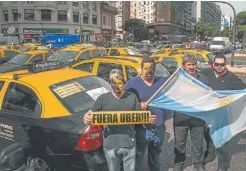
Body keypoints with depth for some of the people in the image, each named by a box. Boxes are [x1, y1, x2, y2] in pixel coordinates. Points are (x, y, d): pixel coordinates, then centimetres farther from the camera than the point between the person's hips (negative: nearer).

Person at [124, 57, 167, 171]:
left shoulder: (163, 81, 4)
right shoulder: (132, 83, -6)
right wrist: (138, 105, -23)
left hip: (159, 128, 3)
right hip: (141, 128, -3)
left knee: (155, 157, 24)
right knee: (138, 158, 6)